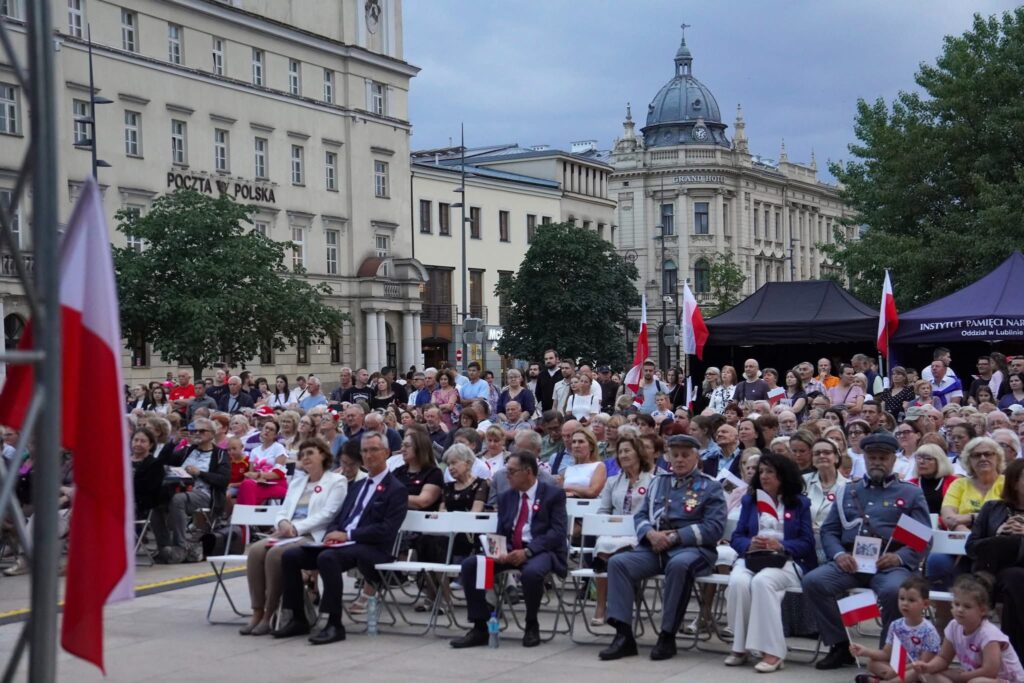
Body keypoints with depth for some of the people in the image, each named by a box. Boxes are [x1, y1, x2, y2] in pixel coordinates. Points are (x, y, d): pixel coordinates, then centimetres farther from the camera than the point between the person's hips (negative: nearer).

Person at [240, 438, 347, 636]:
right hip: (287, 533, 6)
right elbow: (284, 510, 21)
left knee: (275, 553, -33)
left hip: (313, 536, -6)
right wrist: (283, 523, -4)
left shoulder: (337, 481, 5)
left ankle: (270, 614, -24)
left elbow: (327, 514, -8)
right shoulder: (297, 481, 27)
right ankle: (257, 612, -23)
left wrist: (297, 528, -16)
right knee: (255, 550, -25)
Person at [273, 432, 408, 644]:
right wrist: (332, 534, -2)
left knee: (327, 557, -37)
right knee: (290, 556, -10)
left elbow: (386, 530, -13)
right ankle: (297, 619, -2)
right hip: (341, 543, 8)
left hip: (371, 548, -8)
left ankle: (335, 625, -30)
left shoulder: (396, 489, -1)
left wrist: (347, 535, -16)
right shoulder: (358, 486, 24)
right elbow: (338, 518, 23)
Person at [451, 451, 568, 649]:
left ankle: (531, 626, -11)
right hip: (509, 551, 6)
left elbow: (558, 531, -11)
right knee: (470, 564, -16)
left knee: (531, 572, -39)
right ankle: (480, 628, -11)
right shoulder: (506, 497, 17)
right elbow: (500, 533, 14)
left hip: (541, 551, -5)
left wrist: (527, 551, -22)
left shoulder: (553, 494, 0)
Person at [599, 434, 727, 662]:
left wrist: (674, 536, -12)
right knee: (618, 562, -22)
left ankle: (668, 636, -28)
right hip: (655, 547, 5)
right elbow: (640, 516, 18)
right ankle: (623, 635, -24)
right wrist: (651, 533, -6)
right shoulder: (658, 483, 23)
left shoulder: (710, 487, 7)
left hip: (691, 548, -5)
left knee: (679, 565, -40)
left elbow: (714, 528, -5)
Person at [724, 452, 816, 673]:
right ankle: (740, 646, -21)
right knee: (738, 582, -33)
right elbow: (737, 538, 10)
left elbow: (807, 542, 1)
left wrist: (780, 545, -17)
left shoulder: (800, 503, 11)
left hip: (787, 561, -3)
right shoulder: (749, 500, 19)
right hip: (751, 558, 3)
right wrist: (750, 544, -13)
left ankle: (771, 651, -36)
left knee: (762, 581, -36)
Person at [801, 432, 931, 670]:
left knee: (893, 590, -37)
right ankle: (841, 646, -11)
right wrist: (838, 554, -5)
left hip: (890, 564, -3)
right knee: (813, 581, -23)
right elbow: (828, 530, 16)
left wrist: (900, 557, -13)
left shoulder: (911, 494, 15)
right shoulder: (847, 492, 24)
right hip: (850, 562, 3)